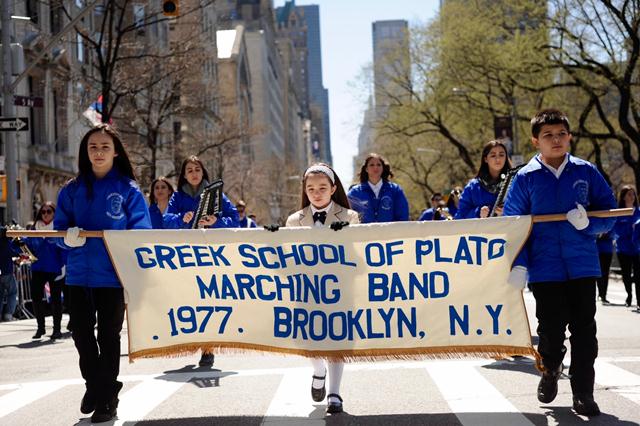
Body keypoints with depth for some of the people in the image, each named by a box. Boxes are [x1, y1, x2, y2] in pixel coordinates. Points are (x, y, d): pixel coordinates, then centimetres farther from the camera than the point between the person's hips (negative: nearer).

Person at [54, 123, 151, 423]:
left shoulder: (128, 190, -2)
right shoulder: (72, 189, 7)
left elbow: (142, 233, -2)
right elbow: (59, 228, 8)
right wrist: (68, 237, -13)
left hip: (113, 275, -3)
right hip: (79, 274, 3)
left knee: (108, 337, 4)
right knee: (81, 334, 11)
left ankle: (107, 399, 17)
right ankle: (94, 384, 33)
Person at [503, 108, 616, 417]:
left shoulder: (586, 172, 3)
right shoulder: (525, 178, 1)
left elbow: (609, 212, 6)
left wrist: (588, 222, -14)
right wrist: (519, 264, -8)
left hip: (582, 266, 1)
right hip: (544, 269, -1)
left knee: (584, 330, 0)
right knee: (550, 329, 6)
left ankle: (583, 394, 9)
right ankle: (551, 371, 35)